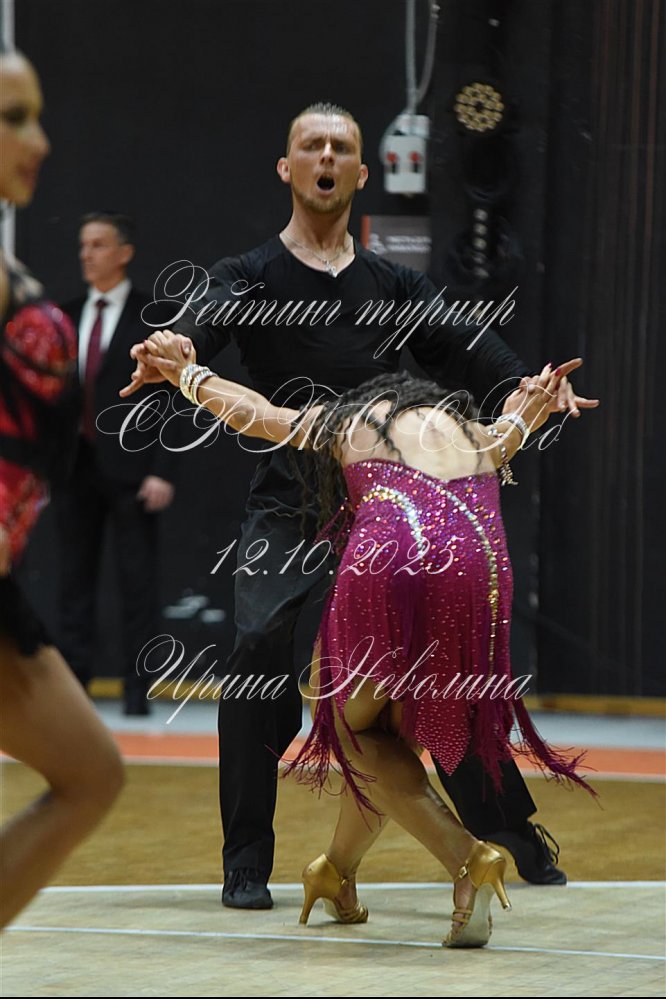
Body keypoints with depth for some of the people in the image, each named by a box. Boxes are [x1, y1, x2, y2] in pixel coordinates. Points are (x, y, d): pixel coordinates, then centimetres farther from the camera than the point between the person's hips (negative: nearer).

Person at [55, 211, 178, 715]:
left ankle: (138, 689, 0)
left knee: (139, 581, -2)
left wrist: (163, 471, -13)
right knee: (76, 579, 6)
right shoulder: (67, 315, 13)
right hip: (76, 464, 5)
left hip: (130, 466, -5)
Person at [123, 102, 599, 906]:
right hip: (288, 504, -3)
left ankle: (511, 837, 20)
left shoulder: (394, 287, 17)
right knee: (260, 646, -22)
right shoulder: (248, 279, 6)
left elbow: (463, 347, 3)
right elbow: (204, 314, -16)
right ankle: (247, 861, -12)